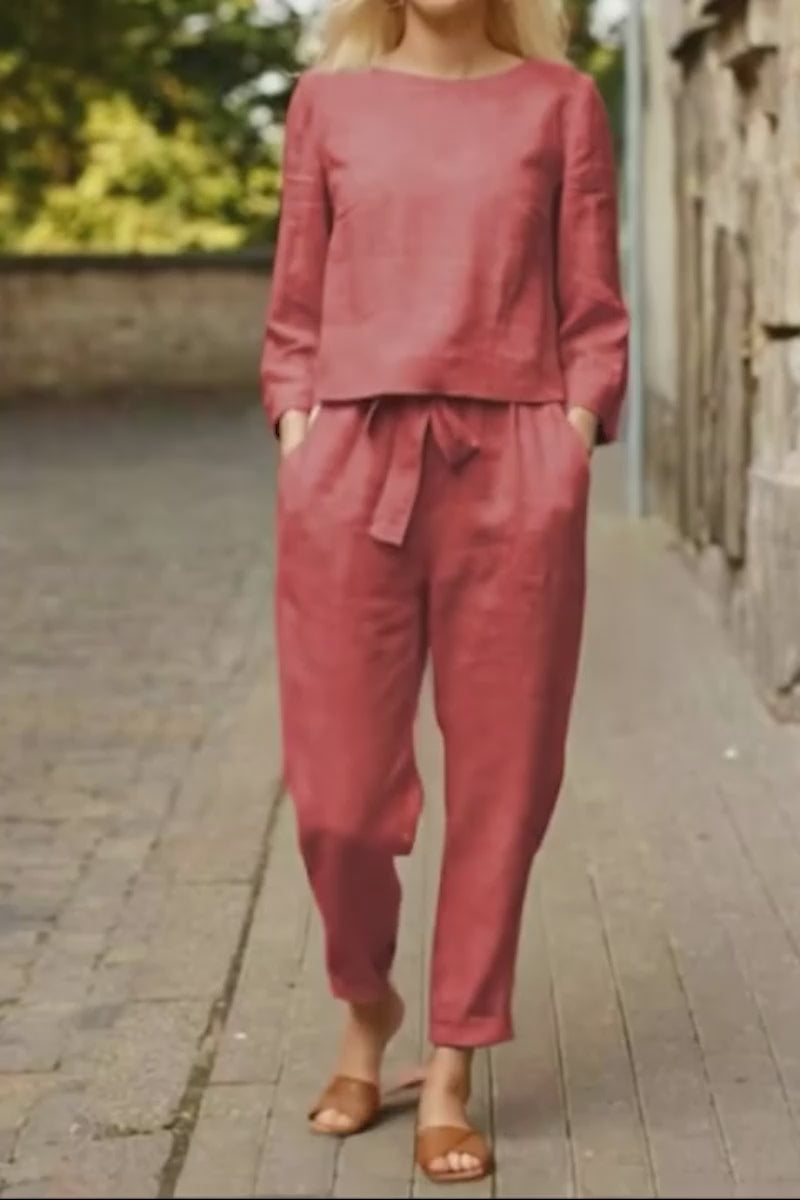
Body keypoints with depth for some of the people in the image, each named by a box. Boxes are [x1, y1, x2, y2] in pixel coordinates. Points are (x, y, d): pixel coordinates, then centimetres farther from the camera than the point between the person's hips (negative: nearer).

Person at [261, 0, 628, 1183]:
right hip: (351, 473, 1)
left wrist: (568, 460, -4)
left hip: (512, 477, 0)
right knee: (337, 796, 2)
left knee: (499, 788, 3)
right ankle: (365, 1011, 30)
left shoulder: (561, 103, 8)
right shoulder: (329, 101, 10)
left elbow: (592, 317, 7)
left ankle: (451, 1075, 18)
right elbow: (296, 316, 11)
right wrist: (294, 457, 1)